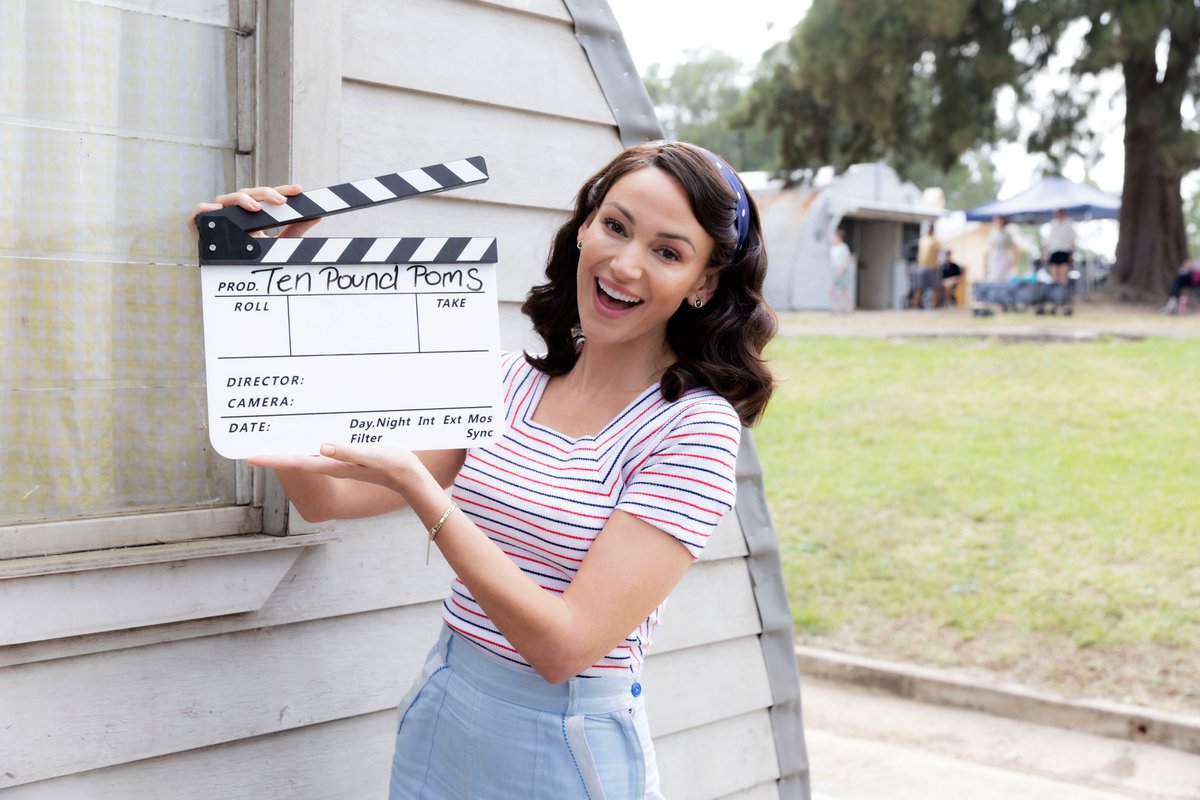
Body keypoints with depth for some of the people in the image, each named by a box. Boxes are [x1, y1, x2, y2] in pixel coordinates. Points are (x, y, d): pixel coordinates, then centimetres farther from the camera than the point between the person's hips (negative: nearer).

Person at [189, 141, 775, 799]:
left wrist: (414, 484, -27)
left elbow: (566, 645, -22)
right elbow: (326, 497, -3)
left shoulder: (695, 425, -16)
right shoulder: (510, 381, 2)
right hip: (438, 722, 5)